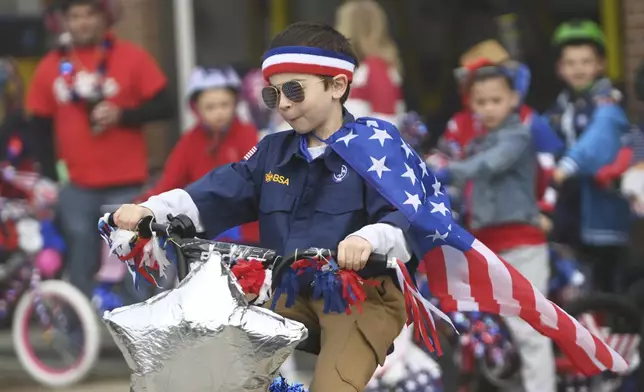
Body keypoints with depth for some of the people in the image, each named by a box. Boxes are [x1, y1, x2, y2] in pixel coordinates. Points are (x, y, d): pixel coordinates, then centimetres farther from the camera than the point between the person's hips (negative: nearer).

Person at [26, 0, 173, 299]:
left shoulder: (131, 58, -2)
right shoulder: (51, 67, 4)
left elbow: (164, 106, -2)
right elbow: (40, 126, 9)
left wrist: (121, 115, -17)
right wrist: (50, 175, 1)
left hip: (125, 186, -2)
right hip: (76, 187, 2)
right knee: (80, 268, 7)